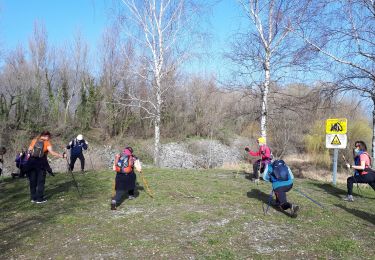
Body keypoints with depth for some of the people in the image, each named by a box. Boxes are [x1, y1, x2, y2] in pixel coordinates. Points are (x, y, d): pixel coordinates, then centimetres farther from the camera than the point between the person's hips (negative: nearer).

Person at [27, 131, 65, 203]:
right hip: (41, 163, -4)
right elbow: (52, 152, -17)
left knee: (32, 181, 13)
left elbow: (29, 151, 7)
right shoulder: (47, 143, -2)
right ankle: (40, 198, 6)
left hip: (32, 161, 4)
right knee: (40, 181, 5)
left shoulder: (34, 141, 10)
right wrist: (62, 156, -16)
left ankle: (33, 198, 21)